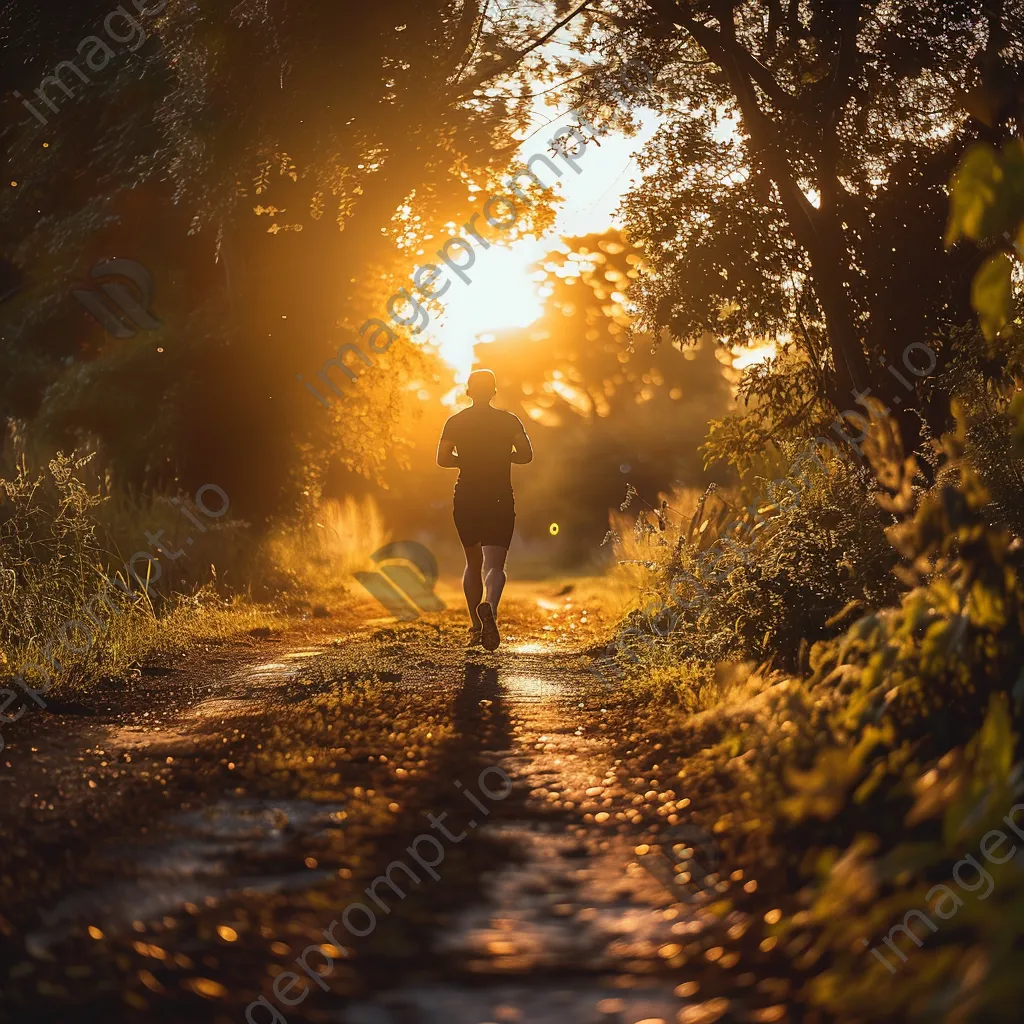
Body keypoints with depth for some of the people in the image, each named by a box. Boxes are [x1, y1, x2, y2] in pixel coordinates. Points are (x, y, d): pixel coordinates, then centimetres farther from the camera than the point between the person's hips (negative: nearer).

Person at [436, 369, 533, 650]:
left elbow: (443, 459, -4)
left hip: (466, 500, 2)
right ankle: (489, 606, -39)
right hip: (499, 500, -2)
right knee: (494, 565, -8)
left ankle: (476, 627, 19)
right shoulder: (509, 421, 0)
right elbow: (526, 455, -5)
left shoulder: (455, 422, 2)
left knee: (473, 563, 18)